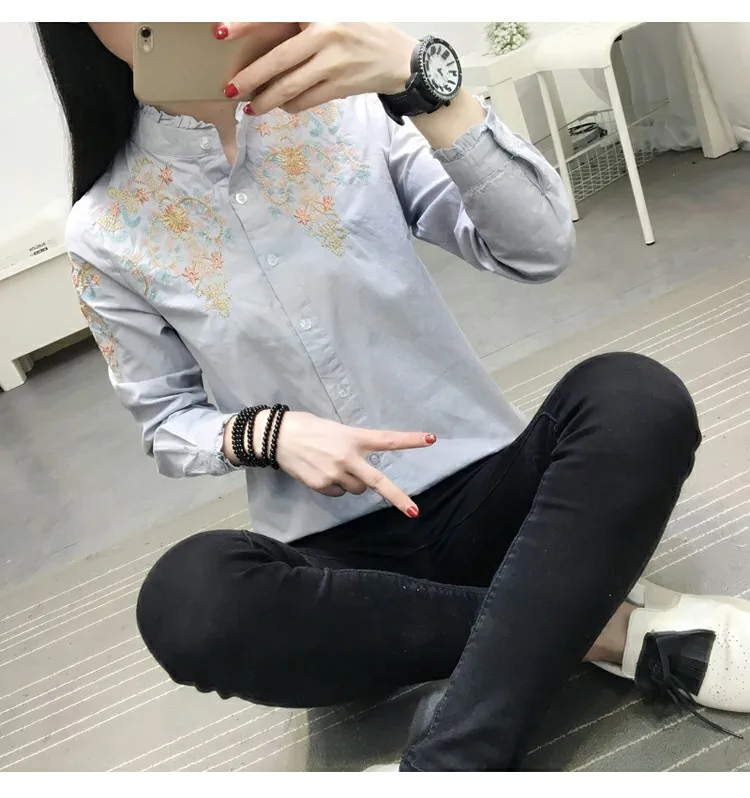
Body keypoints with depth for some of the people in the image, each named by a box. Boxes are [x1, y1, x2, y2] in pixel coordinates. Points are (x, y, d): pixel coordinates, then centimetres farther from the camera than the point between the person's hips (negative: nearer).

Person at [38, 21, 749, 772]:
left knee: (635, 396, -25)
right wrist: (266, 432, -15)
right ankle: (610, 627, -17)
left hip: (481, 484, 1)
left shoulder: (347, 100, -3)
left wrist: (417, 75, -27)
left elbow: (542, 248, -12)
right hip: (334, 549, 0)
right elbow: (168, 425, 7)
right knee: (184, 597, -30)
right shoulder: (106, 232, -2)